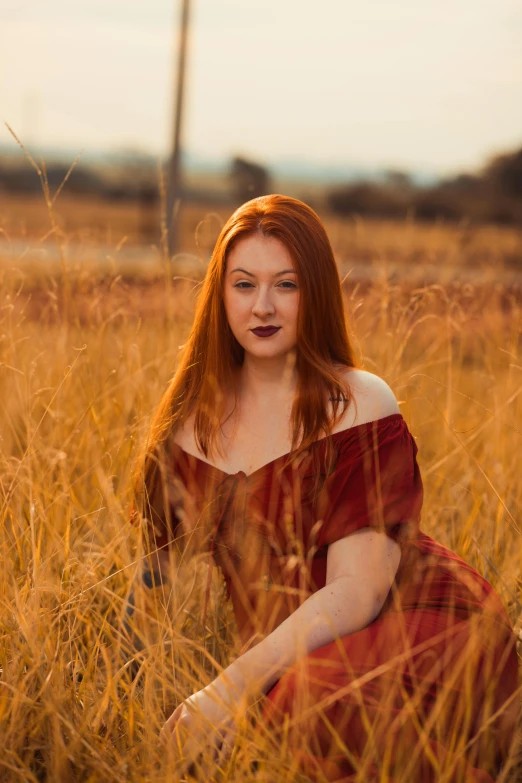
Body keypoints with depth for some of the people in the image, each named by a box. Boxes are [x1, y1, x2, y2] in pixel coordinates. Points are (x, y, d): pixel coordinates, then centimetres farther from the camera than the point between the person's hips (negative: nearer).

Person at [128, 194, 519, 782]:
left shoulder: (359, 405, -10)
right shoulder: (193, 415, 7)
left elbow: (357, 592, -17)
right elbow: (167, 565, 13)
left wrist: (236, 683, -28)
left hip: (419, 623, -4)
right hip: (288, 651, 5)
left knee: (319, 703, -36)